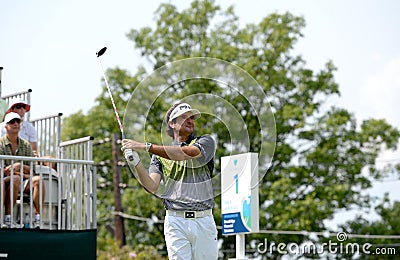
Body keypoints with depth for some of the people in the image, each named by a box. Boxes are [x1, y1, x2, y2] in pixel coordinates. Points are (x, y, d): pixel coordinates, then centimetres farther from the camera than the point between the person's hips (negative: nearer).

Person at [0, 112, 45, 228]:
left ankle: (38, 218, -28)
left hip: (23, 183, 4)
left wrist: (20, 166, -15)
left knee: (38, 180, -24)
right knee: (15, 179, -35)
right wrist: (23, 174, -12)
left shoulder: (26, 145, 13)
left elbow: (32, 169, 6)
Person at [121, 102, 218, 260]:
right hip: (176, 221, 0)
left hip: (204, 221, 0)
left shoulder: (206, 142, 7)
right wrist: (136, 164, -18)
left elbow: (185, 153, -15)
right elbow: (152, 186, -1)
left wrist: (146, 146, -18)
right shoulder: (159, 154, 13)